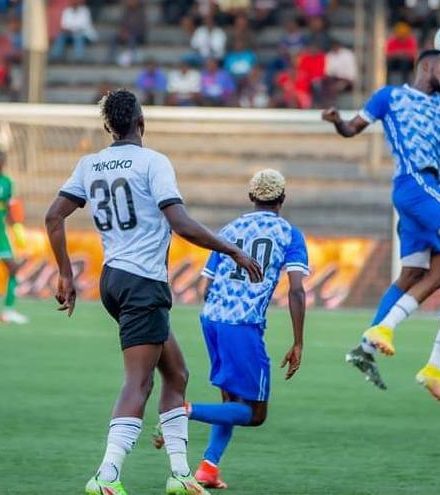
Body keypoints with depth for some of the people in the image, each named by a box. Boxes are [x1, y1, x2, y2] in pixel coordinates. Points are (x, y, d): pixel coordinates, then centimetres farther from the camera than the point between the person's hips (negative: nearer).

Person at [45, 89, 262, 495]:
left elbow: (54, 218, 9)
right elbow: (182, 225, -17)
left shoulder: (90, 164, 9)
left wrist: (66, 275, 16)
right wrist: (234, 252, -8)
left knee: (176, 374, 16)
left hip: (112, 278, 8)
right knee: (139, 383, -11)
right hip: (144, 283, -8)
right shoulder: (152, 162, -10)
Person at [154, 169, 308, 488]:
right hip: (244, 326, -6)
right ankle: (185, 412, -18)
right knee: (255, 413, 2)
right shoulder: (289, 234, 5)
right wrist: (298, 345, -3)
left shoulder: (229, 230, 18)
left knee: (232, 399, 21)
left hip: (211, 319, 6)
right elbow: (296, 289, -5)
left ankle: (209, 468, 9)